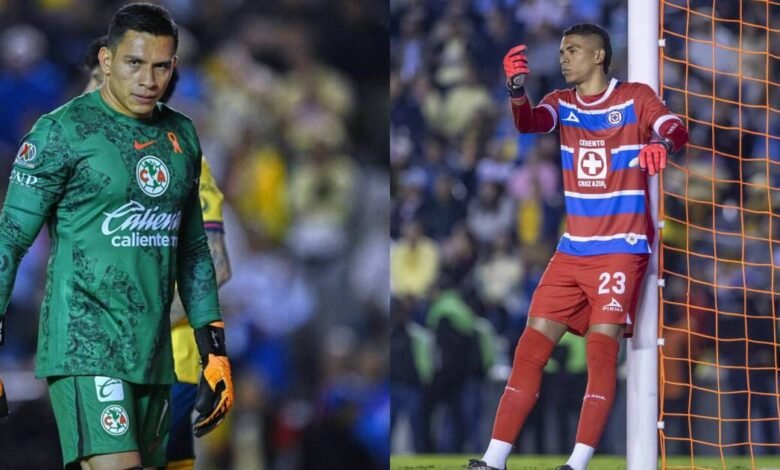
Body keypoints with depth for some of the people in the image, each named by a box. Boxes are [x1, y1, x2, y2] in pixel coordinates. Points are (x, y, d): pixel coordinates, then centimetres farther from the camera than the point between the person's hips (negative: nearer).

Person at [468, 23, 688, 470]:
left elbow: (677, 130, -17)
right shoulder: (563, 103, 10)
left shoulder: (636, 98, -2)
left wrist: (663, 143, -42)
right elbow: (529, 123, -10)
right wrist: (517, 90, -32)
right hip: (572, 250, 5)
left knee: (602, 345, -15)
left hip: (622, 249, -5)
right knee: (532, 345, 0)